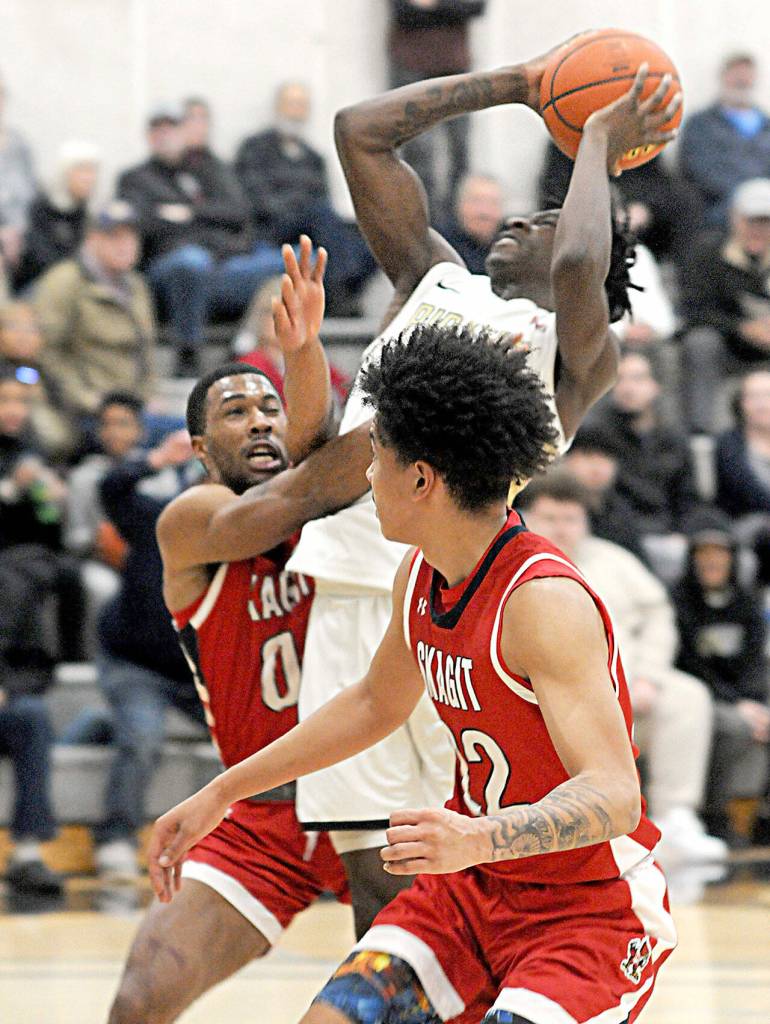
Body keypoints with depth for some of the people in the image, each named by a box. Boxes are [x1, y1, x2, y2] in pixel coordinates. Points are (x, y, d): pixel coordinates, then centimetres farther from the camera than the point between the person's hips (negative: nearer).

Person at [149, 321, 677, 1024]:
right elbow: (377, 704, 21)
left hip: (592, 909, -8)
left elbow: (613, 795, -33)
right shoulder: (422, 575, 1)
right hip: (473, 890, 8)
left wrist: (477, 838, -50)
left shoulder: (544, 600, -26)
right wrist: (219, 795, 23)